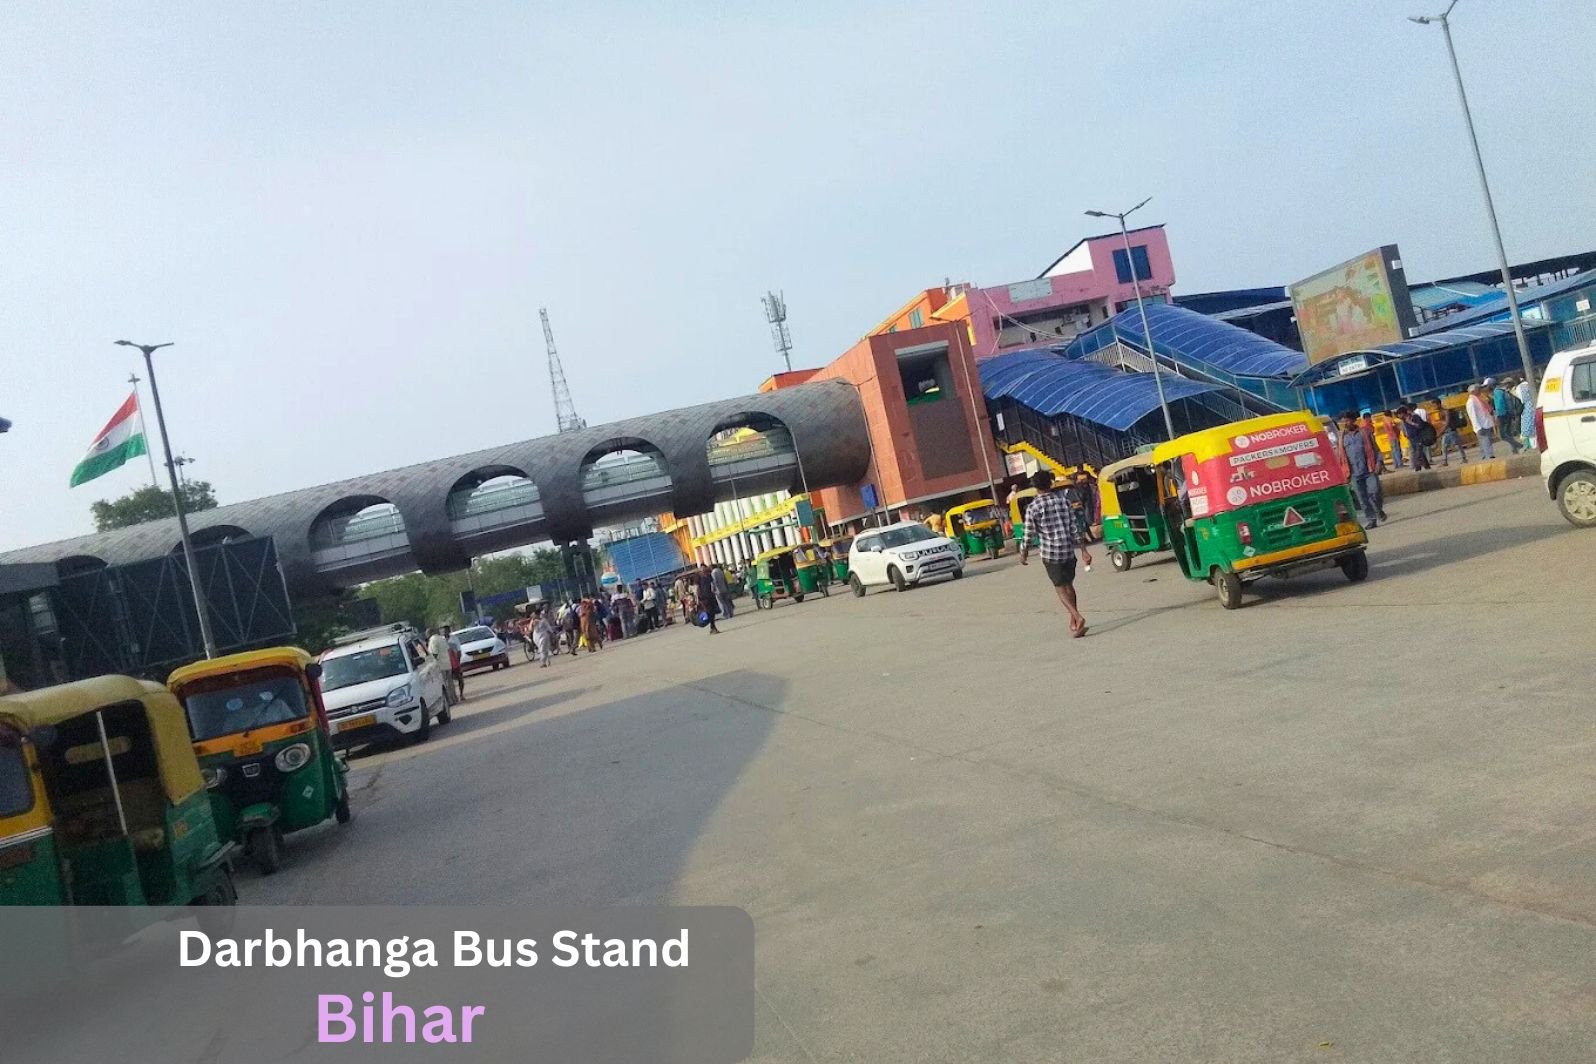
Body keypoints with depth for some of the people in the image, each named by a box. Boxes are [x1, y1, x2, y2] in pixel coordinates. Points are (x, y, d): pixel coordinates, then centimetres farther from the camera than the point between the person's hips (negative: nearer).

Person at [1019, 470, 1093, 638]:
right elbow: (1075, 527, -1)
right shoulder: (1063, 498, 0)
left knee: (1061, 588, 4)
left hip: (1051, 554, -4)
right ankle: (1073, 622, 24)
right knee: (1069, 585, 19)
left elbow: (1029, 536, -7)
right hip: (1069, 550, 4)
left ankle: (1078, 618, -16)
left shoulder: (1032, 508, -10)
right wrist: (1084, 550, 2)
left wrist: (1024, 555, 9)